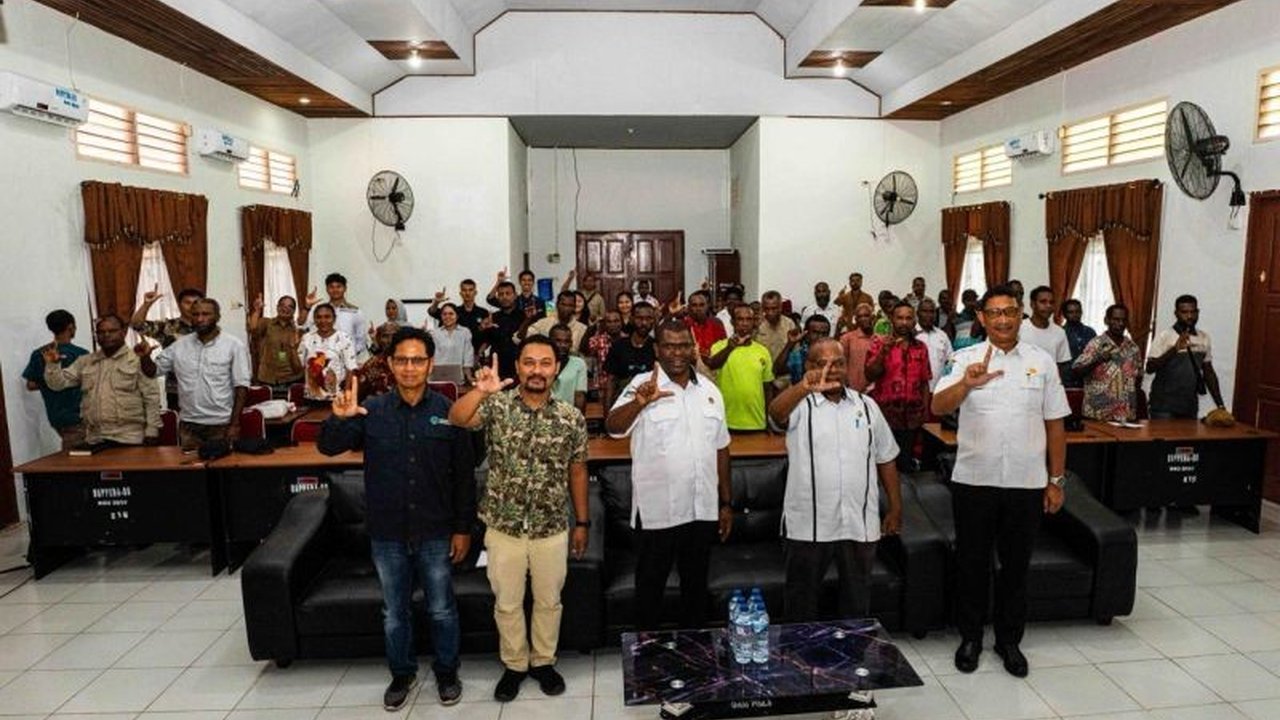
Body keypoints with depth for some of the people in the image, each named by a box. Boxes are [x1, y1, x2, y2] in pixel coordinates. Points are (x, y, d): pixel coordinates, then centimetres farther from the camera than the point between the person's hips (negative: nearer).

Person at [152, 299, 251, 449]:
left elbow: (241, 387, -7)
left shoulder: (234, 345, -5)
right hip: (188, 425, 3)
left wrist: (235, 424, -12)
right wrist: (144, 357, -11)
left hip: (221, 425, -3)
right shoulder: (180, 345, 6)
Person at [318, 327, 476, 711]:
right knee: (395, 612, 19)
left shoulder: (448, 412, -8)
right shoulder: (372, 411, -5)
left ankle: (446, 672, 37)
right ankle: (402, 673, 40)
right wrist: (338, 419, -28)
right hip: (387, 534, 2)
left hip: (435, 533, -1)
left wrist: (463, 528, -4)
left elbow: (464, 475, -4)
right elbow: (327, 447, -7)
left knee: (442, 609, 15)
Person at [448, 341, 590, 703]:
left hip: (552, 529, 1)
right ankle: (514, 665, 37)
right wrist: (481, 391, -44)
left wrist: (582, 523, 5)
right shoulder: (496, 405, -8)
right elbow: (457, 419, -26)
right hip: (503, 528, 0)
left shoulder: (572, 417, -5)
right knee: (507, 603, 16)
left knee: (548, 600, 17)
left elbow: (577, 472, 2)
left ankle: (544, 661, 39)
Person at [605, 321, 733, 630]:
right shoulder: (644, 384, -9)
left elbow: (720, 449, 12)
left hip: (703, 510, 4)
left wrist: (726, 502, 11)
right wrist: (639, 403, -45)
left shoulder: (709, 390, 6)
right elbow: (613, 427, -25)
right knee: (650, 586, 10)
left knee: (696, 584, 18)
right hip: (657, 511, -4)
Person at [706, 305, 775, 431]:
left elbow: (768, 389, 12)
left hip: (757, 423, 3)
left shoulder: (763, 351, 6)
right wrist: (729, 348, -43)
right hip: (727, 423, -3)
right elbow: (711, 365, -26)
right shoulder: (721, 346, -4)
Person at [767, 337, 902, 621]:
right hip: (807, 526, -3)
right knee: (802, 603, 11)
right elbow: (775, 412, -30)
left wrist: (895, 508, 10)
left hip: (860, 524, 3)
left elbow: (886, 459, 13)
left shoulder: (866, 405, 8)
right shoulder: (799, 404, -5)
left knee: (858, 602, 18)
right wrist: (803, 387, -50)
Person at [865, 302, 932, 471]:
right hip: (885, 414, -3)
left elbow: (924, 382, 12)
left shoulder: (921, 348, 9)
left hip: (912, 416, 3)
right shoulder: (879, 343, -2)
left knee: (906, 462, 11)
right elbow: (870, 376, -10)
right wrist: (883, 352, -20)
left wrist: (925, 408, 5)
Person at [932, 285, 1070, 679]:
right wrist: (966, 383, -38)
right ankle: (970, 636, 28)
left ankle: (1009, 639, 31)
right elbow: (938, 407, -18)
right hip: (974, 480, -1)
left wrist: (1056, 480, 6)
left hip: (1026, 483, 2)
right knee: (972, 562, 11)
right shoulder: (966, 359, -3)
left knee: (1016, 565, 14)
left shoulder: (1042, 362, 3)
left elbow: (1055, 424, 6)